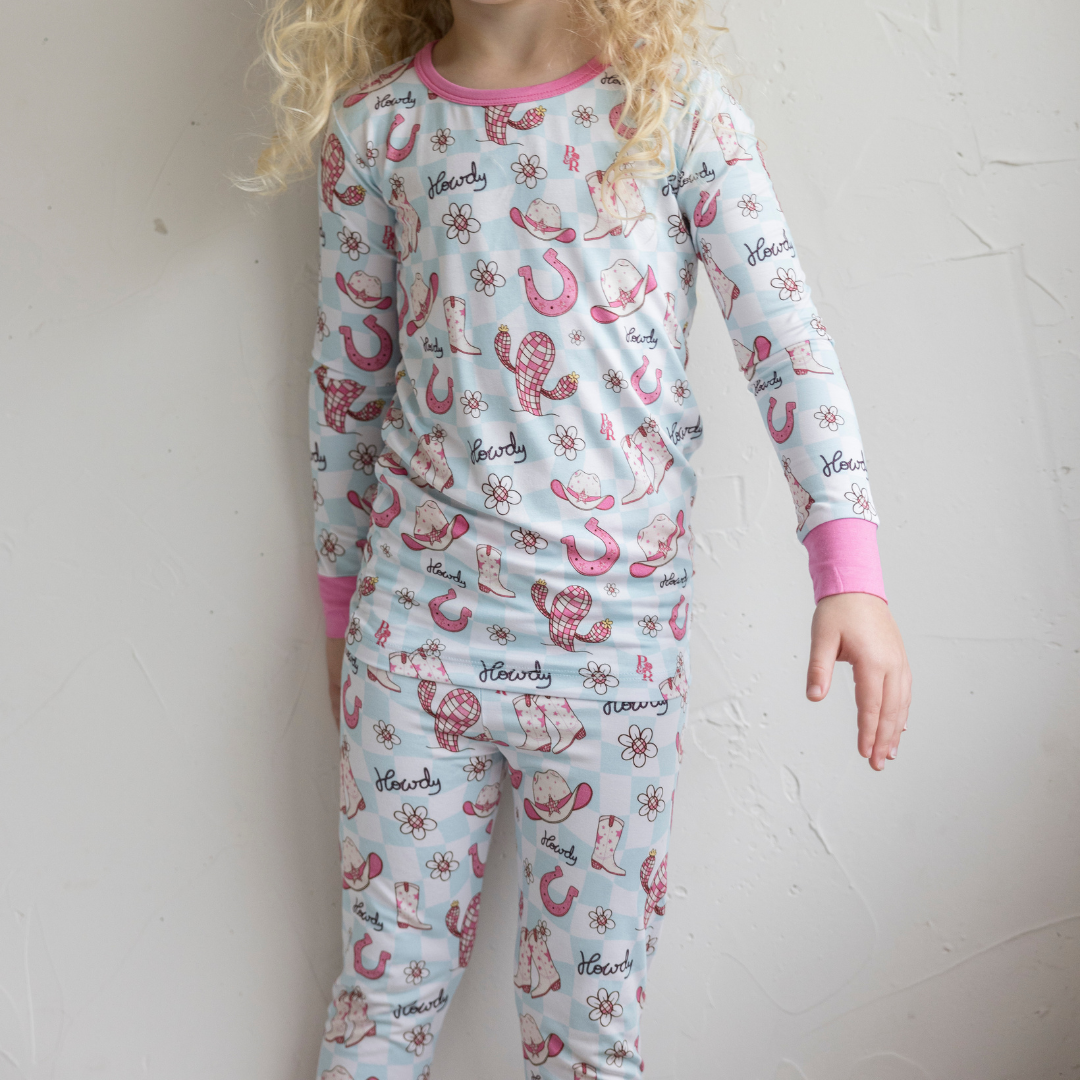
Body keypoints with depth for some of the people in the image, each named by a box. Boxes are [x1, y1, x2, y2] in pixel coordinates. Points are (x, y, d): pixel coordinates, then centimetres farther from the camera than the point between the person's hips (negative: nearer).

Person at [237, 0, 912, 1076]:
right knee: (387, 981, 14)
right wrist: (343, 609, 15)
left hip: (621, 642, 0)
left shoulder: (676, 100, -1)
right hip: (419, 616, 1)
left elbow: (783, 328, -8)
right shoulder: (378, 123, 2)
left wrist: (851, 573, -19)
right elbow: (347, 380, 10)